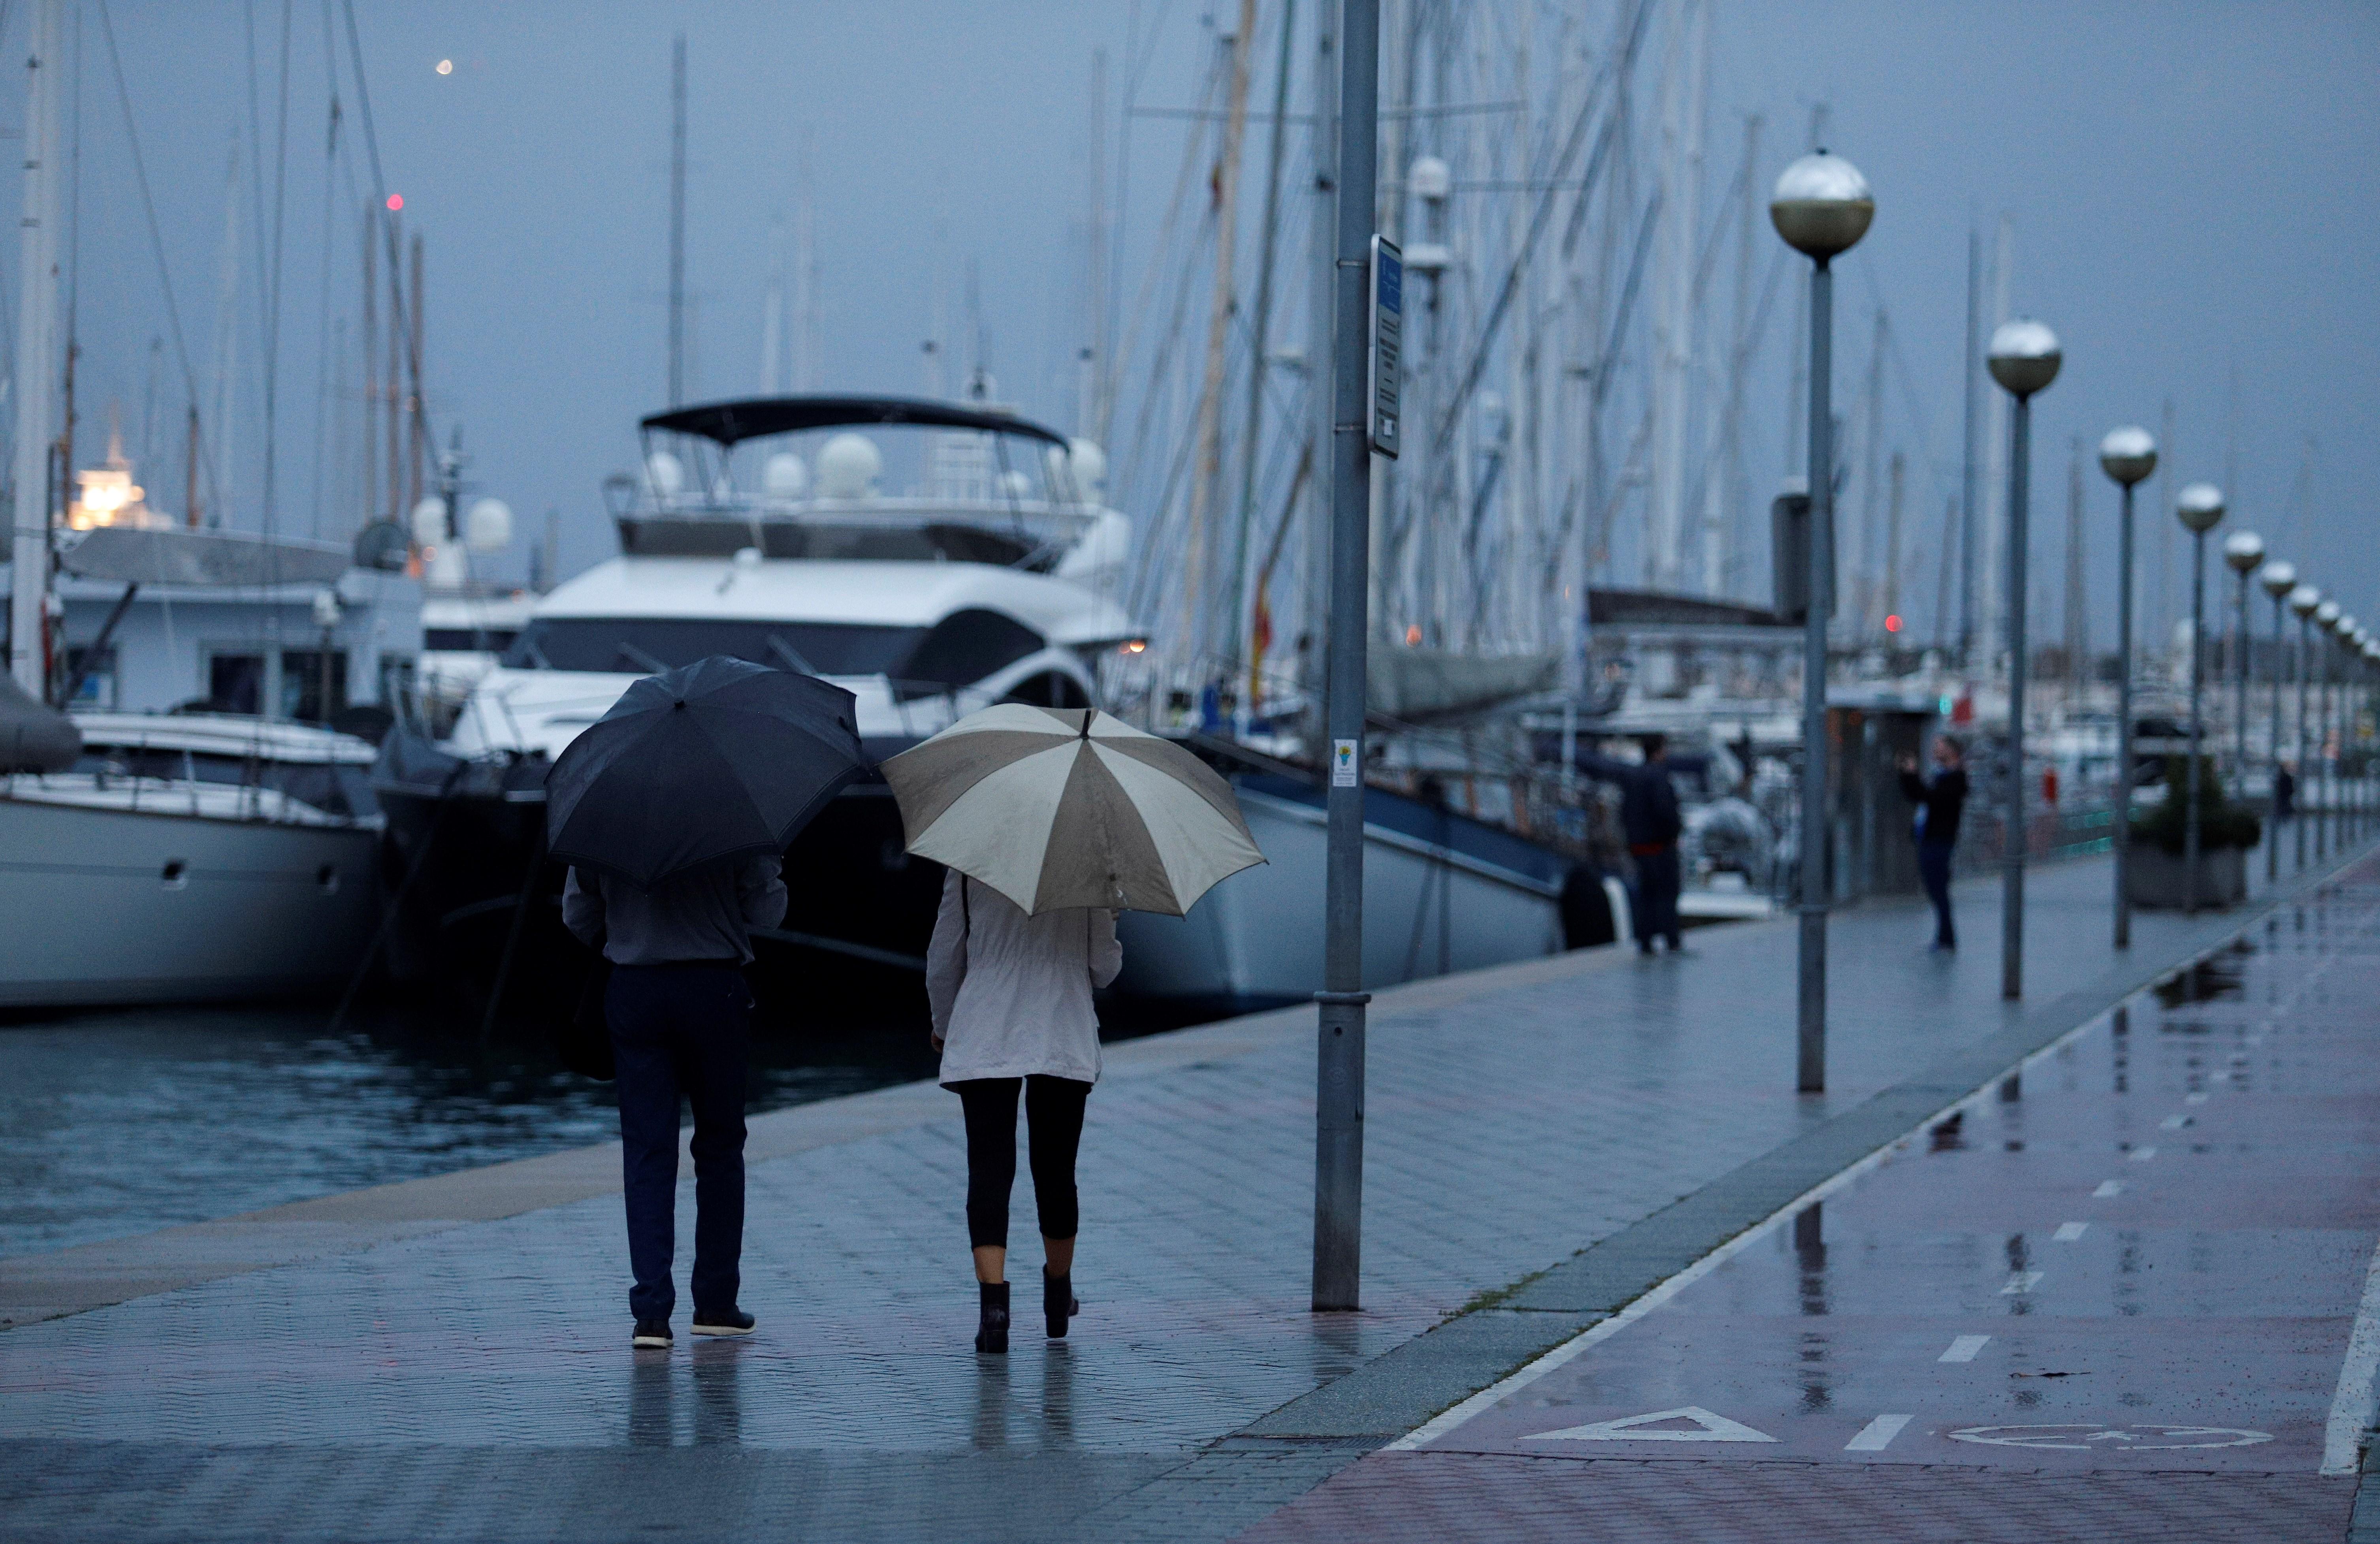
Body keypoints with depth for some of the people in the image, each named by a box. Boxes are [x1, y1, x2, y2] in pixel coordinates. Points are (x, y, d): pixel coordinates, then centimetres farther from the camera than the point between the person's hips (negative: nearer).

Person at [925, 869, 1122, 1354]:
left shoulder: (969, 866, -1)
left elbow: (942, 962, 6)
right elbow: (1104, 968, -2)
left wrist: (943, 1026, 24)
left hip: (982, 1043, -1)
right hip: (1064, 1041, 1)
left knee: (989, 1172, -2)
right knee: (1055, 1171, 15)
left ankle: (993, 1297, -19)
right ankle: (1058, 1299, 30)